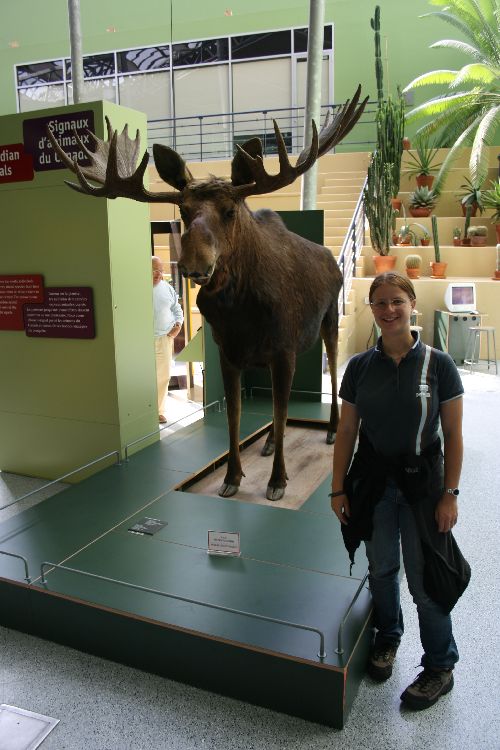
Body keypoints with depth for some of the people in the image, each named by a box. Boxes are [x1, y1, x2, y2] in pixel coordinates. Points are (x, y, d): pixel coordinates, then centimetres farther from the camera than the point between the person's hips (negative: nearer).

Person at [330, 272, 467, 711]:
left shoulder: (438, 364, -10)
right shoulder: (360, 366, -2)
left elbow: (453, 435, -6)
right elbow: (346, 432, 2)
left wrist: (450, 494, -8)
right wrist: (338, 489, 1)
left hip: (421, 483, -3)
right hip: (373, 482, 3)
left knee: (424, 578, 7)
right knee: (381, 568, 18)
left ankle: (440, 667, 29)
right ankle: (388, 637, 44)